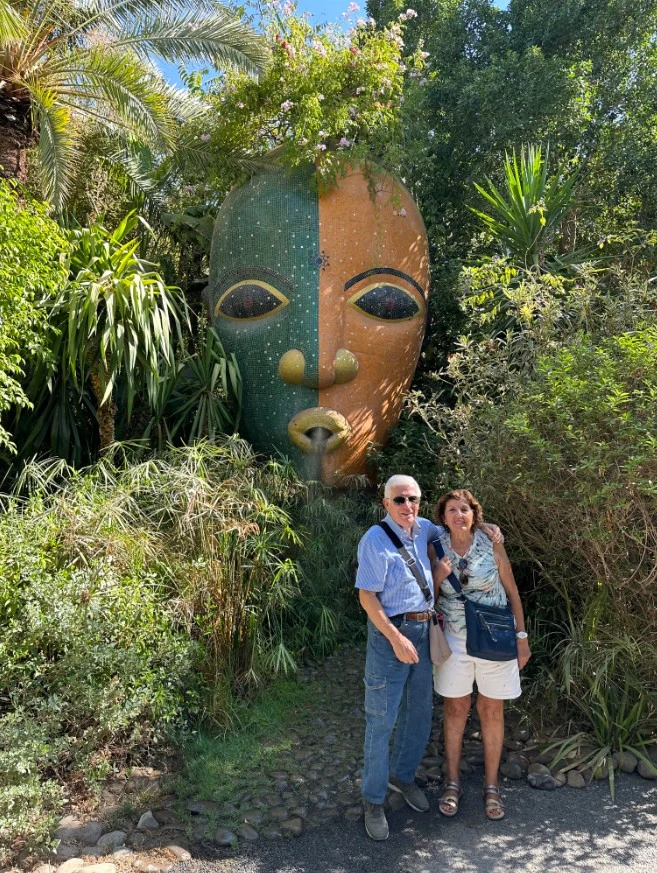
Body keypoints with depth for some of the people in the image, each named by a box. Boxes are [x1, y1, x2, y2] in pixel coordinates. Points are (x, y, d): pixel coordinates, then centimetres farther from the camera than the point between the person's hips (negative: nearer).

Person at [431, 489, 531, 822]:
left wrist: (522, 637, 0)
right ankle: (452, 781, 28)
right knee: (455, 709, 11)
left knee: (491, 710, 11)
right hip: (454, 639, 1)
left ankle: (491, 784, 28)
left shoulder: (491, 546, -8)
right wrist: (438, 577, -19)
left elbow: (511, 592, 0)